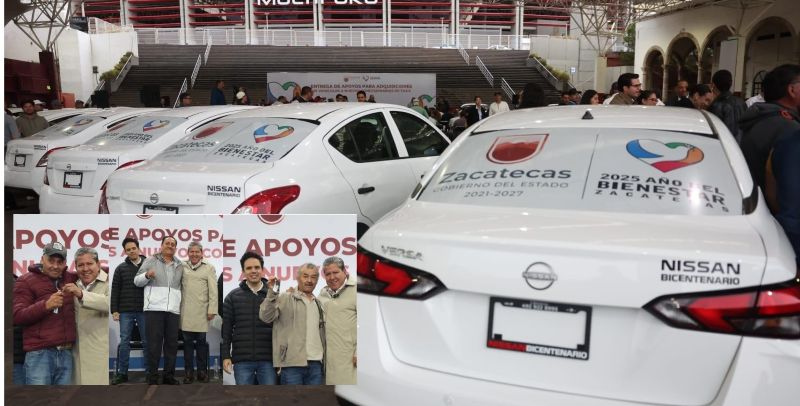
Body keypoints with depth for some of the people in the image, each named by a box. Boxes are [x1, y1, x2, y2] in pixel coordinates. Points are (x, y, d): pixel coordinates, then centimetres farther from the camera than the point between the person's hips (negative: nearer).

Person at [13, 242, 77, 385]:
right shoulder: (26, 281, 1)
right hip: (39, 354, -4)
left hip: (66, 354, 5)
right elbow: (17, 316, -7)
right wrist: (46, 305, -21)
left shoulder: (70, 279, 13)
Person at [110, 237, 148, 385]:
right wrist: (114, 310, -1)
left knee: (147, 342, 3)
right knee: (124, 342, 4)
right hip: (125, 311, 1)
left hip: (144, 310, -1)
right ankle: (122, 373, 12)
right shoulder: (121, 268, 7)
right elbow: (115, 290, 6)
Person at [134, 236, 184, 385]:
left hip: (174, 310, 4)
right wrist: (147, 275, -16)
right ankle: (152, 376, 7)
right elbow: (137, 281, 5)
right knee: (154, 344, -1)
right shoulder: (151, 261, 6)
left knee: (172, 344, 6)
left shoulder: (180, 265, 16)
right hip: (154, 308, -4)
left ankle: (169, 375, 15)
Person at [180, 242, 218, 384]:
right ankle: (188, 372, 15)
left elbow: (213, 291, 0)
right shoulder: (182, 266, 9)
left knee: (202, 342, 3)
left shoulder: (209, 268, 3)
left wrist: (212, 310, -5)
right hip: (186, 312, 2)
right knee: (187, 341, 6)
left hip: (202, 312, -2)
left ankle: (202, 371, 13)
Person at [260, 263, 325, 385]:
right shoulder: (285, 299, 1)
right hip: (293, 363, -5)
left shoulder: (318, 304, 18)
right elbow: (265, 316, -13)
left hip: (316, 364, 5)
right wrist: (271, 293, -25)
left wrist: (323, 359, 15)